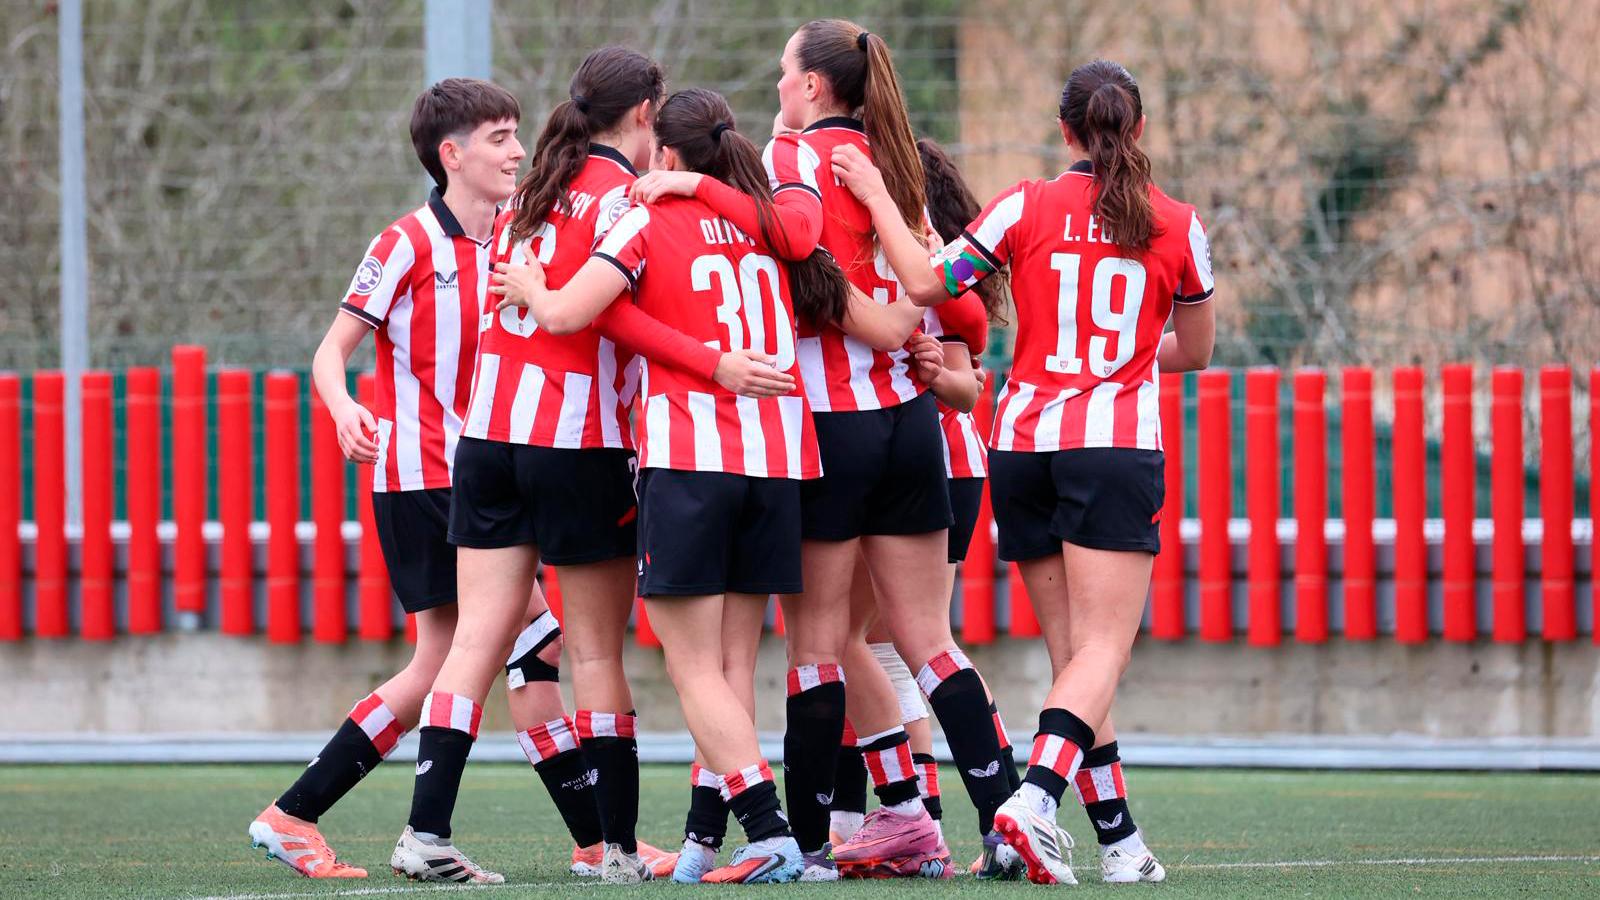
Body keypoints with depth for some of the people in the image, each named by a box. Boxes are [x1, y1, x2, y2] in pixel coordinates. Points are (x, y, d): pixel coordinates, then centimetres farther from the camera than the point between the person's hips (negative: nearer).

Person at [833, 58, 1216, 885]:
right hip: (1116, 444, -2)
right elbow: (1195, 350, 16)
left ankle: (1119, 838, 7)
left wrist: (875, 196, 10)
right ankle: (1035, 798, -30)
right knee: (1103, 649, -7)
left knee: (1073, 651, 8)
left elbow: (925, 283, -1)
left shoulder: (1028, 208, -1)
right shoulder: (1177, 225, 3)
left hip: (1022, 442, 2)